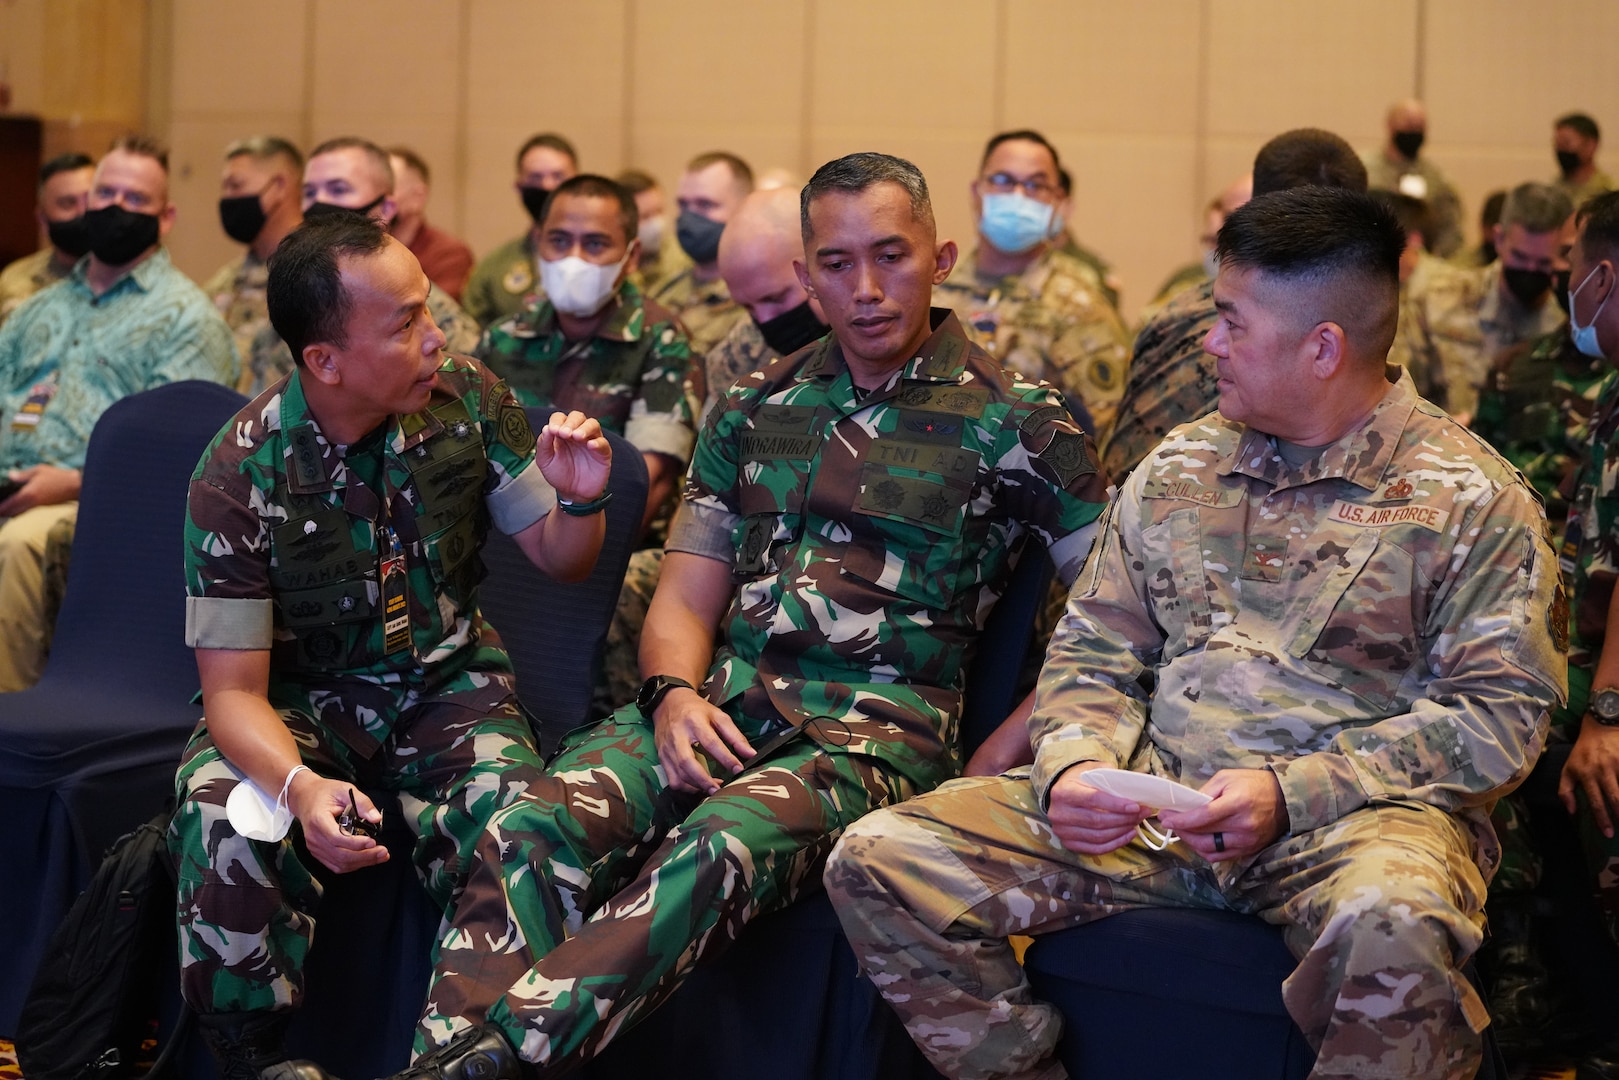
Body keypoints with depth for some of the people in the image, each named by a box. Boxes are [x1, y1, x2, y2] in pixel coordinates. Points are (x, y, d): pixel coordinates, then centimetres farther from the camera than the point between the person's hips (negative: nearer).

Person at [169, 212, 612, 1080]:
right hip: (300, 698, -2)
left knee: (511, 814, -30)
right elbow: (233, 689, -15)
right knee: (224, 821, -33)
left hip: (447, 678, 2)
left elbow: (559, 559, 6)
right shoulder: (241, 476, -16)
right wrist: (299, 786, -36)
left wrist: (581, 502, -19)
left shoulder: (466, 400, -7)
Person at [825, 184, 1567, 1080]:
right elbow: (1093, 654, 17)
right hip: (1152, 803, 4)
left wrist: (1290, 794, -16)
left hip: (1356, 809, -4)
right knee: (879, 859, -15)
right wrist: (1074, 766, -7)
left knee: (1391, 929, -42)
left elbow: (1501, 713, -5)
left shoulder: (1471, 499, 1)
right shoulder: (1178, 467, 16)